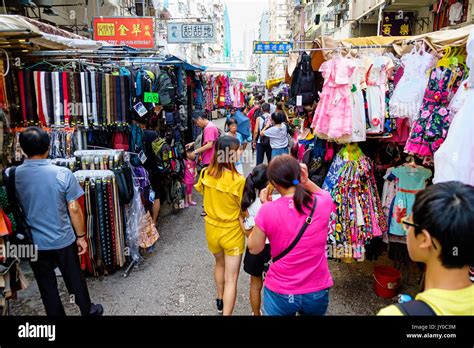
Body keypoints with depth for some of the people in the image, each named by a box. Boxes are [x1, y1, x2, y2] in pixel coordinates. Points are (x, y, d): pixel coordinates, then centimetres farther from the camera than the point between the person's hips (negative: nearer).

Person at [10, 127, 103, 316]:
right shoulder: (63, 173, -17)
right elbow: (74, 209, -12)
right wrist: (81, 236, -1)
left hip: (33, 243, 2)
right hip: (64, 241, -1)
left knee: (47, 286, 17)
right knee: (75, 279, 18)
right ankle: (88, 311, 37)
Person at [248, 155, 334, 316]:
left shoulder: (268, 210, -21)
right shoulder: (323, 202, -15)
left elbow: (254, 248, -5)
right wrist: (306, 181, -6)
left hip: (280, 293, -2)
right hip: (317, 292, 3)